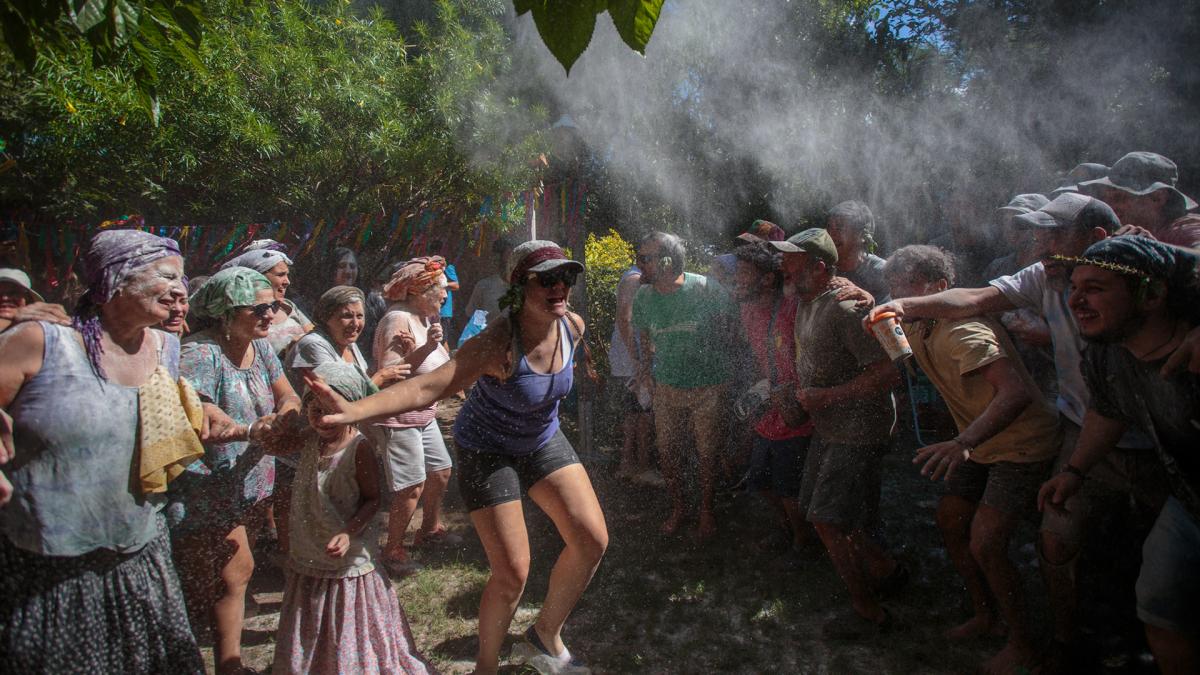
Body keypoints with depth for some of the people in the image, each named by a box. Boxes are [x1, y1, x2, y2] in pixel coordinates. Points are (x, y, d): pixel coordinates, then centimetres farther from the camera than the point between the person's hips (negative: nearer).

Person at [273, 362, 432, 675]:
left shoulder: (358, 448, -18)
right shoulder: (307, 441, -3)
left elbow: (372, 499, -14)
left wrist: (349, 534, -26)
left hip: (349, 561, -5)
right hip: (307, 556, 5)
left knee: (350, 640, 11)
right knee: (308, 637, 22)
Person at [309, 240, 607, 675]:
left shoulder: (573, 326, -14)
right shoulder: (498, 345, -33)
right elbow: (428, 387, -44)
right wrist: (354, 410, -58)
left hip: (543, 442, 6)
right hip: (487, 453, -6)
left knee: (592, 541, 0)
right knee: (512, 573, -5)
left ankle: (545, 636, 23)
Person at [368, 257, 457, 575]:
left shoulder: (427, 319, 9)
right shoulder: (397, 320, -19)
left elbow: (439, 366, 10)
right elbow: (388, 374, -26)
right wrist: (426, 347, -32)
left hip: (424, 415, 10)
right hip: (398, 419, -10)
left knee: (441, 471, 19)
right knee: (412, 487, -7)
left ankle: (431, 528, 39)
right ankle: (393, 549, 11)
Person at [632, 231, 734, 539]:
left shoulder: (706, 289, -18)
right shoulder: (643, 296, -6)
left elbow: (725, 327, -2)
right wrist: (645, 369, 9)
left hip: (708, 387, -3)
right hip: (666, 387, 3)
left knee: (707, 455, 8)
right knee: (667, 452, 11)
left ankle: (706, 511, 30)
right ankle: (677, 508, 34)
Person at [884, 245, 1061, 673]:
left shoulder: (962, 329, -30)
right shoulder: (915, 329, -1)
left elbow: (1016, 392, -43)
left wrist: (964, 443, -54)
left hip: (1022, 443, -9)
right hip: (980, 442, 9)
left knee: (985, 543, -14)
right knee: (950, 520, 11)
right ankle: (986, 615, 31)